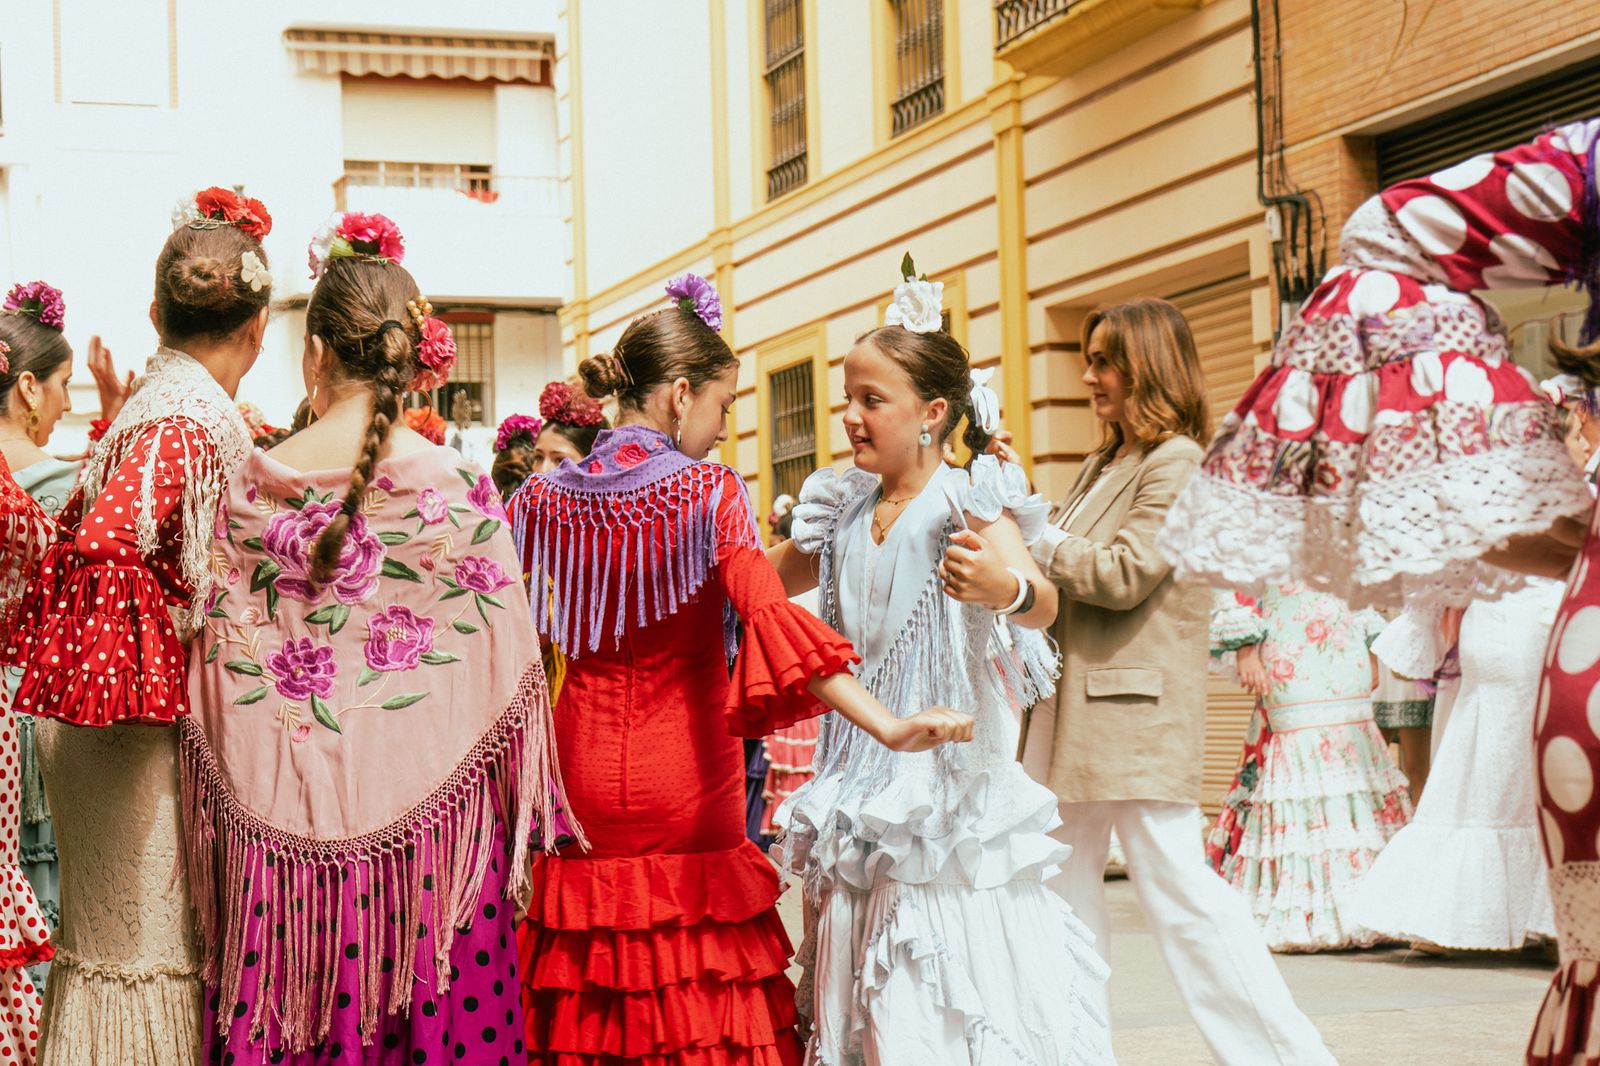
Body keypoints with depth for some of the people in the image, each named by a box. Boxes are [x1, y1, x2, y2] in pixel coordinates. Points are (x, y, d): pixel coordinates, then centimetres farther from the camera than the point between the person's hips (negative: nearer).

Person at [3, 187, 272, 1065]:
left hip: (119, 713, 9)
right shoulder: (187, 421, -18)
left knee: (118, 933, 14)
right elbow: (107, 539, -30)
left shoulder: (158, 395, 10)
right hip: (138, 711, -9)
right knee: (142, 943, -1)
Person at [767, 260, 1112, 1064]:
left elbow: (1041, 603, -28)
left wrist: (1009, 590, -49)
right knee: (867, 999, 9)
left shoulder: (967, 501, -10)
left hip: (948, 779, -6)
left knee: (956, 984, -9)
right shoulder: (843, 513, 10)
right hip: (864, 782, 6)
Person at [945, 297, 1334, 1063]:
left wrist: (1032, 541, -10)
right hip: (1074, 712, 9)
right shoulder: (1101, 469, 18)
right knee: (1064, 888, 12)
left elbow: (1124, 574, -17)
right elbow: (1063, 571, 14)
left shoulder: (1177, 463, -9)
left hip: (1137, 712, -9)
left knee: (1174, 886, -8)